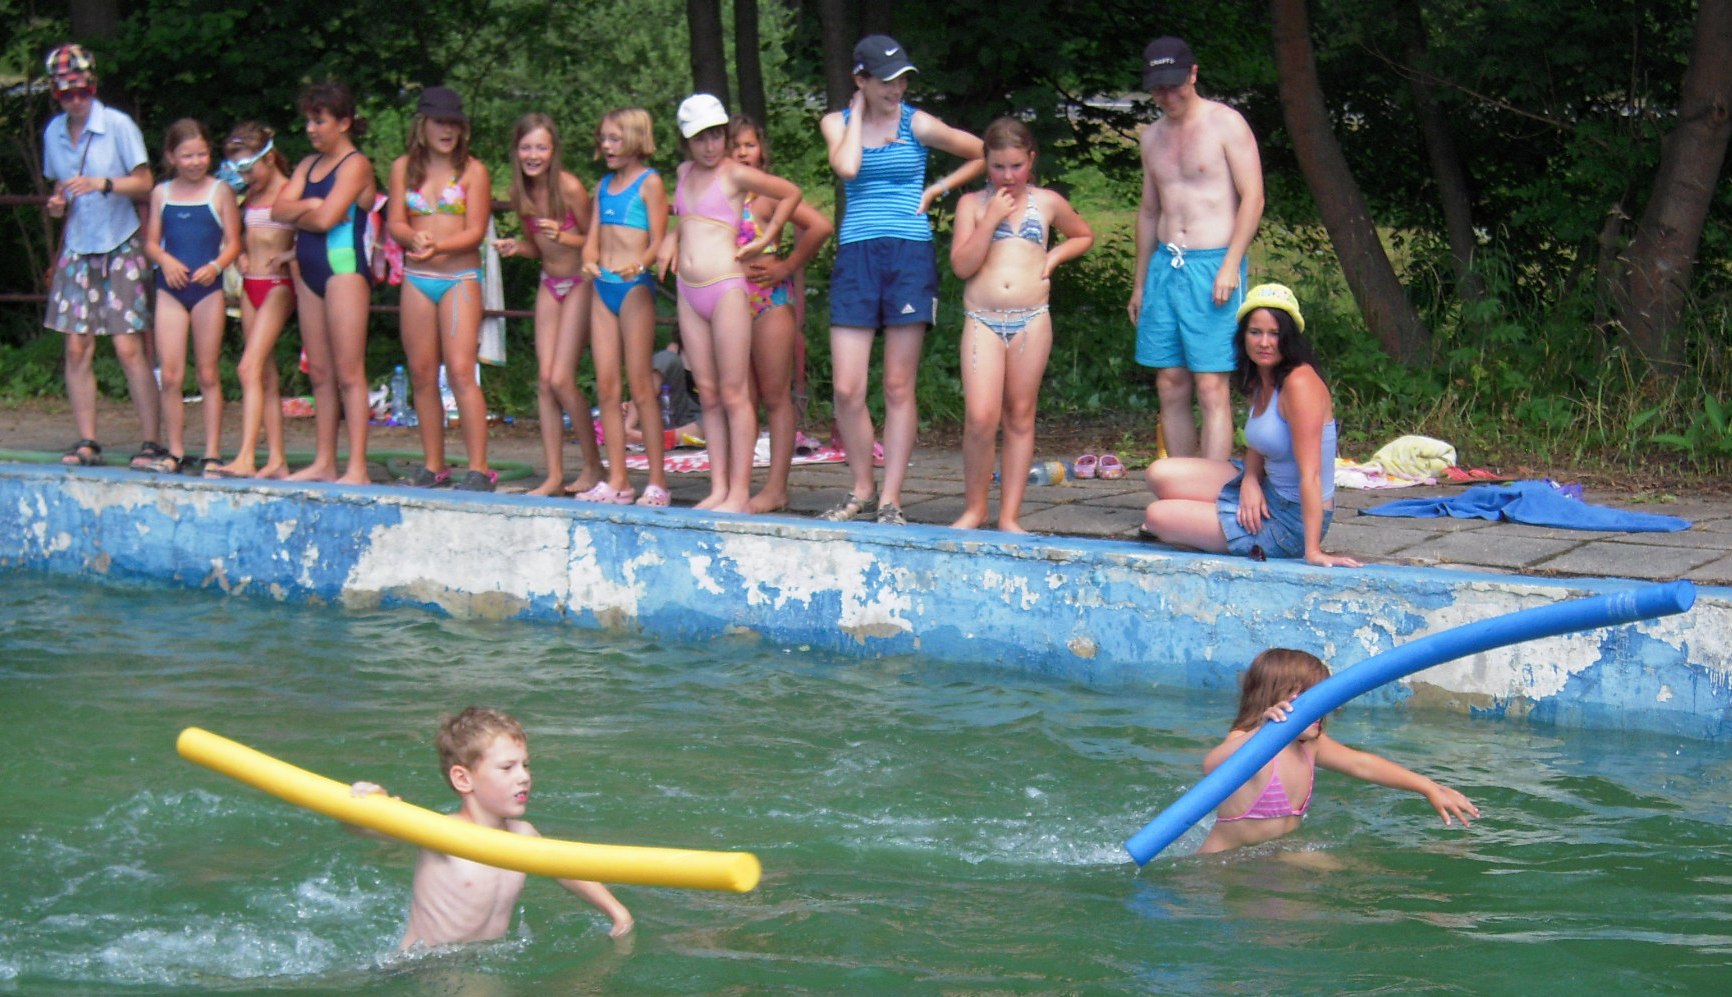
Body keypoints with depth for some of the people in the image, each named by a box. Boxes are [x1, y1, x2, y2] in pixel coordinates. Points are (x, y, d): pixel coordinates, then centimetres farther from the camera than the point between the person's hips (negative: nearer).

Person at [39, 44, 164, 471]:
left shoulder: (118, 125, -6)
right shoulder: (53, 133, 10)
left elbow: (144, 183, -6)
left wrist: (102, 184, -21)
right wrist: (57, 203, 0)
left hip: (120, 247, -5)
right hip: (76, 249, 5)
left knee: (129, 348, -10)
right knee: (77, 348, -1)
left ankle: (152, 442, -6)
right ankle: (86, 442, 6)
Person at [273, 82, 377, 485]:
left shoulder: (355, 165, -6)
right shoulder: (309, 164, 18)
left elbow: (325, 218, -16)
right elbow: (280, 210, 7)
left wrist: (298, 213, 2)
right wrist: (310, 206, -9)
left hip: (344, 266, -8)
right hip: (309, 268, 8)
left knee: (348, 373, -9)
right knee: (320, 373, 8)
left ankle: (357, 467, -11)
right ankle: (324, 462, 11)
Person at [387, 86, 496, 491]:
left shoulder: (473, 170, 1)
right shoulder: (404, 168, 10)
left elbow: (476, 231, -5)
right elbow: (395, 222, 3)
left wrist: (439, 246, -23)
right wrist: (414, 238, -19)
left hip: (460, 278, -4)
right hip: (416, 278, 4)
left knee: (461, 370, -12)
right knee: (422, 374, 5)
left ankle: (478, 469, -12)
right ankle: (433, 466, 13)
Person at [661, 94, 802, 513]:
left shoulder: (737, 175, -5)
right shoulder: (684, 173, 13)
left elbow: (791, 193, 4)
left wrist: (764, 239, 1)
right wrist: (672, 240, 14)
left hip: (726, 289, -6)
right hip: (689, 293, 6)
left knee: (734, 394, -5)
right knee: (708, 395, 7)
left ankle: (740, 494, -4)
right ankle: (718, 488, 10)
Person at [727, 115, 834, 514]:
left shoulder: (770, 192, -6)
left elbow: (820, 226, -14)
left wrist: (787, 267, -10)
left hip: (770, 300, -6)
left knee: (776, 395, -3)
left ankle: (776, 488, -4)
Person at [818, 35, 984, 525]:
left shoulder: (918, 125, 3)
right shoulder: (837, 123, 7)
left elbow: (982, 155, 12)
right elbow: (846, 168, -14)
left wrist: (936, 190, 5)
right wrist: (858, 113, -3)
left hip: (910, 257, -1)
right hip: (856, 258, 2)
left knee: (899, 388, 0)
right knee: (847, 390, -4)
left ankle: (890, 500, 5)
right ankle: (861, 491, 14)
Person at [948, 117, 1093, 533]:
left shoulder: (1048, 203, 8)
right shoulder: (973, 204, 4)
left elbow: (1084, 236, 25)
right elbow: (962, 264, -5)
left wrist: (1053, 257, 7)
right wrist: (992, 218, -11)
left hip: (1031, 321, 2)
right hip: (983, 321, -2)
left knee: (1020, 416, 6)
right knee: (981, 418, -13)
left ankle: (1009, 515, 10)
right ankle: (974, 508, 4)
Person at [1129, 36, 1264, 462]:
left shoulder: (1226, 123, -3)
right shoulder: (1153, 137, 16)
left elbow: (1253, 197, -8)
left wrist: (1230, 266, -16)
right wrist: (1139, 283, 20)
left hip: (1212, 264, -6)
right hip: (1164, 266, 6)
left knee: (1211, 388, -10)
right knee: (1170, 387, 4)